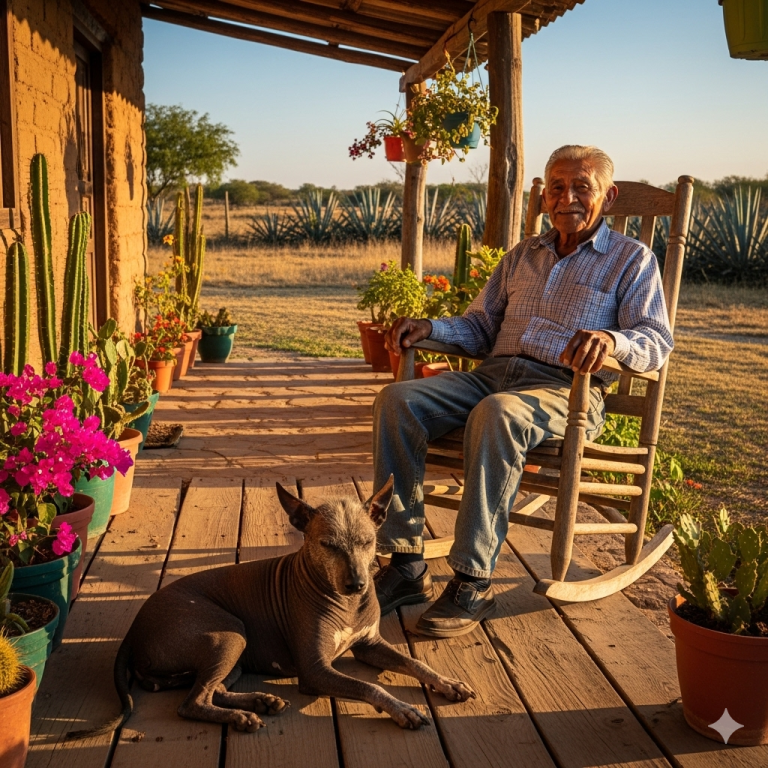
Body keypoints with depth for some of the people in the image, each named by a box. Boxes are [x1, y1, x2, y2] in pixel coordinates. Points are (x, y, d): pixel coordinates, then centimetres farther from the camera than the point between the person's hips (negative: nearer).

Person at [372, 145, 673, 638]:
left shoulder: (632, 259, 9)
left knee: (497, 414, -39)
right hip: (493, 374, 5)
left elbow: (657, 342, -4)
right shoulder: (522, 255, 25)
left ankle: (474, 583, -31)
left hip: (566, 389, -5)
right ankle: (407, 565, -17)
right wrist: (429, 329, 4)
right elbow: (480, 327, 25)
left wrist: (611, 340, -27)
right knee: (397, 402, -20)